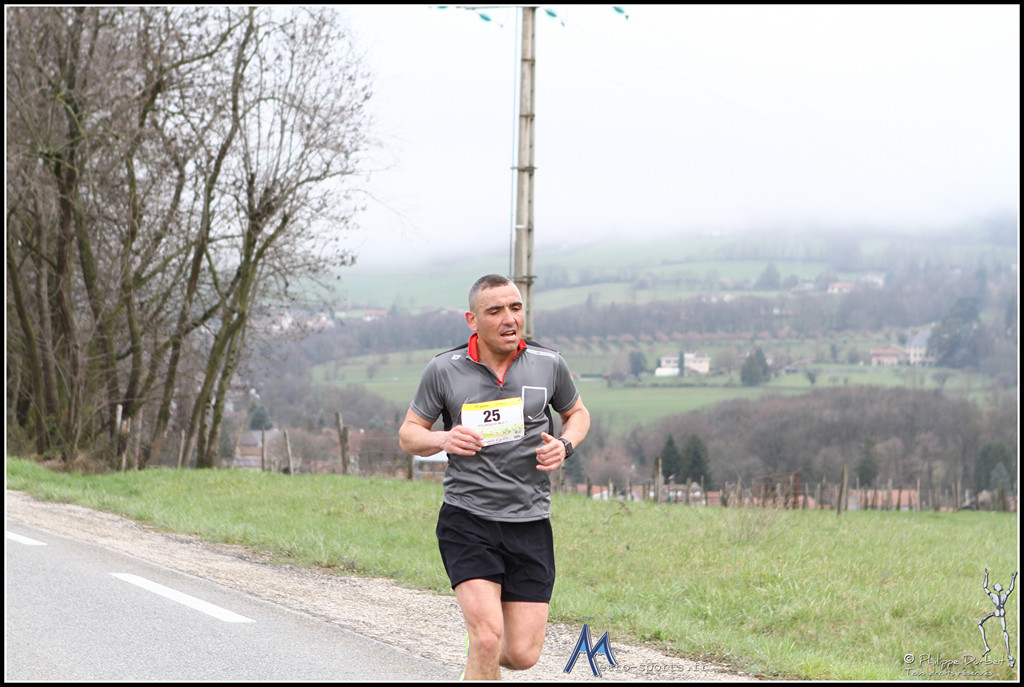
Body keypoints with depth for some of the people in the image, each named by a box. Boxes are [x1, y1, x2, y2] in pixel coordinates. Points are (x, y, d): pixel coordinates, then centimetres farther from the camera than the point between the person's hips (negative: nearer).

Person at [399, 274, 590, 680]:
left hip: (530, 524, 2)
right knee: (488, 637, -20)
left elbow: (577, 413, 21)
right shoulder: (443, 371, -2)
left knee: (523, 654, 0)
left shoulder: (549, 365, 3)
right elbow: (408, 434, 8)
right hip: (467, 520, -2)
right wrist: (443, 439, -13)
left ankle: (479, 653, 34)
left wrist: (564, 445, -1)